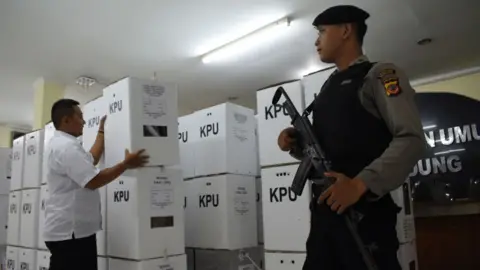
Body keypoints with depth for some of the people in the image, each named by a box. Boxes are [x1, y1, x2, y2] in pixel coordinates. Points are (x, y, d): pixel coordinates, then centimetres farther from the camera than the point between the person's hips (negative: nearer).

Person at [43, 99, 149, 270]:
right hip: (70, 231, -11)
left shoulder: (60, 144, 17)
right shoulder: (67, 146, -19)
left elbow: (90, 160, 26)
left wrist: (102, 130, 30)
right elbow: (93, 181, -24)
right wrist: (126, 164, -14)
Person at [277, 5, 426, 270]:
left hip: (365, 210, -6)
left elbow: (411, 139, -13)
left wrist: (361, 184, -23)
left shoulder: (379, 75, -2)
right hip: (324, 211, 7)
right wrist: (296, 145, 4)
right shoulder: (328, 88, 19)